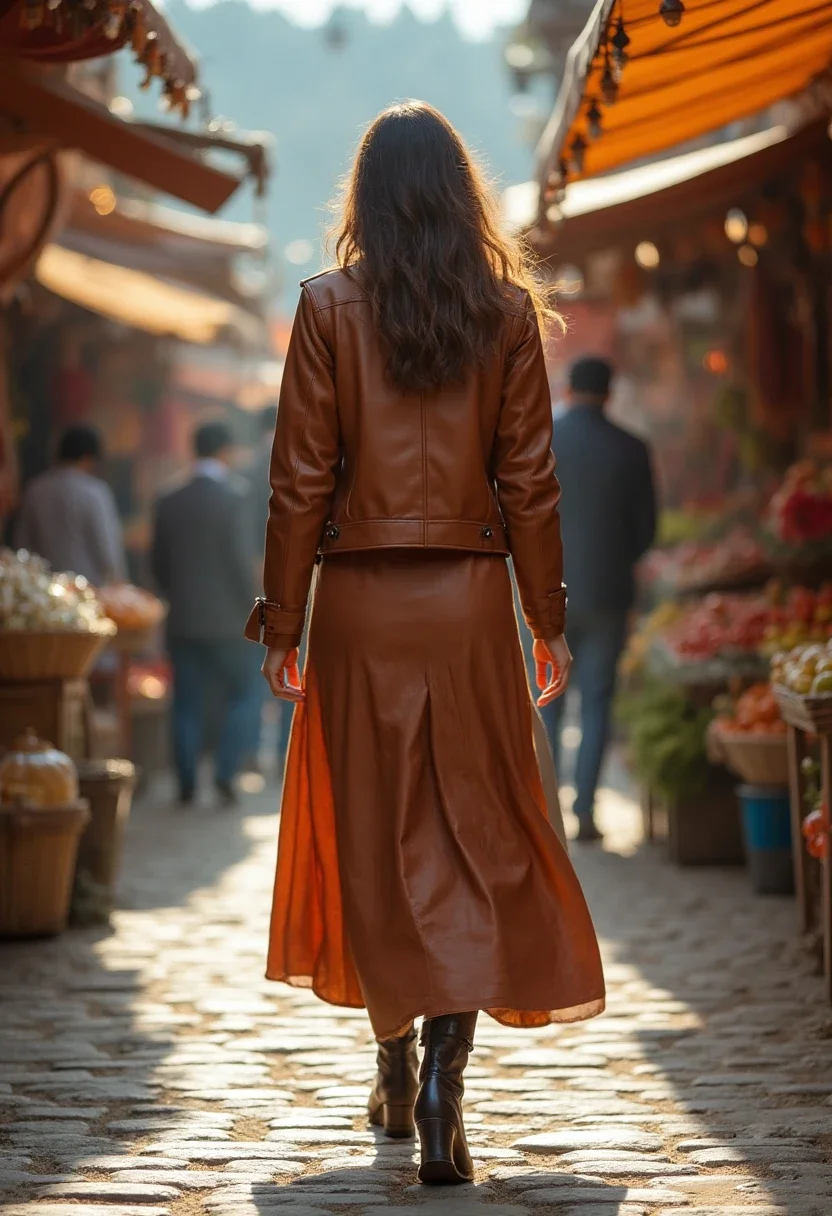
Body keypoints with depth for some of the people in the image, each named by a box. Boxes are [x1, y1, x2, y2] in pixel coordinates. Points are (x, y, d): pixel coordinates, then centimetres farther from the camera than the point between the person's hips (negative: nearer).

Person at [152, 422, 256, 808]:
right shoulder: (233, 500, -12)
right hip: (225, 618, -4)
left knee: (187, 704, 8)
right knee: (238, 696, 10)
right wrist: (246, 603, 1)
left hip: (181, 620, 4)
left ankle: (187, 784, 7)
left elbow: (158, 562, 7)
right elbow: (243, 561, -13)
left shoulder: (169, 504, 3)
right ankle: (226, 773, -2)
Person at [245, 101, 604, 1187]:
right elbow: (529, 479, 1)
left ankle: (396, 1075, 22)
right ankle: (442, 1087, -12)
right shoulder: (509, 309, 0)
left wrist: (281, 626, 2)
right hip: (470, 599, 0)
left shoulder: (330, 307, -3)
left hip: (361, 601, 0)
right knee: (475, 834, 3)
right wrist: (549, 621, 9)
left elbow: (301, 480, -4)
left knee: (376, 834, 11)